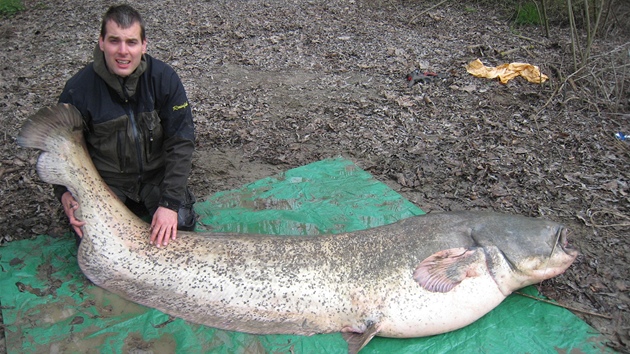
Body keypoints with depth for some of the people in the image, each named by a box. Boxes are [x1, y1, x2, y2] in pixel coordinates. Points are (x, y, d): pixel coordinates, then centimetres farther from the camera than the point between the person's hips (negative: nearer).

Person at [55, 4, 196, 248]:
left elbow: (181, 142, -16)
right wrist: (65, 194, -25)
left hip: (156, 173, 1)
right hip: (106, 179, -1)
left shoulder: (163, 77, -16)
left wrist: (170, 202, -24)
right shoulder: (79, 88, -17)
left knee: (181, 223, -17)